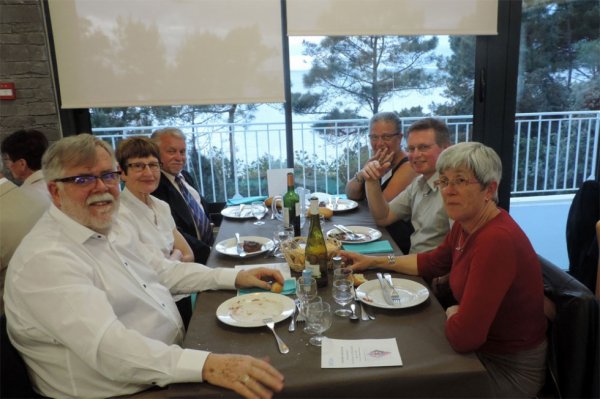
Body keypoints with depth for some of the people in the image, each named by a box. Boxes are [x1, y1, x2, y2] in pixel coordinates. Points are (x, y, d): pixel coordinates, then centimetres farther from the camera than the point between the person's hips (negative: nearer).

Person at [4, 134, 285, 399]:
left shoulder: (111, 227, 7)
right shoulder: (45, 258, -23)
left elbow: (163, 271, 14)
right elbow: (106, 346, -33)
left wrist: (235, 277, 3)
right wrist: (206, 365, -43)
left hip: (171, 362, 8)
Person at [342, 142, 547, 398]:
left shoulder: (496, 240, -33)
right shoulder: (466, 224, -4)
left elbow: (462, 335, -33)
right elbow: (432, 263, 14)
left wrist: (452, 314, -10)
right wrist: (374, 261, 10)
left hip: (508, 369, -7)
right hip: (482, 347, 7)